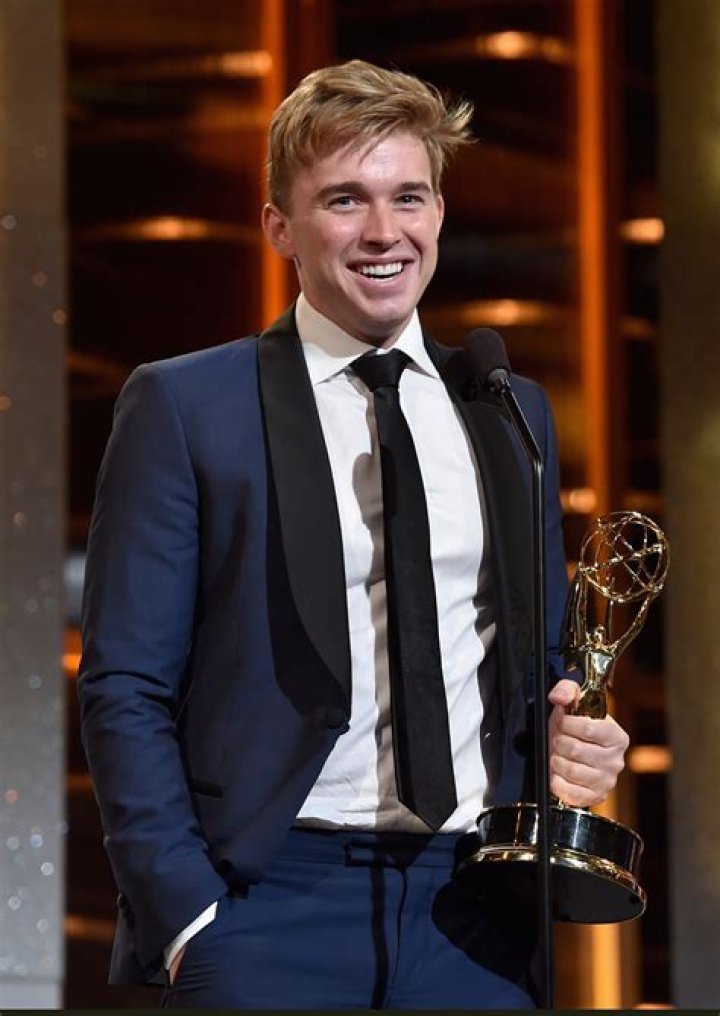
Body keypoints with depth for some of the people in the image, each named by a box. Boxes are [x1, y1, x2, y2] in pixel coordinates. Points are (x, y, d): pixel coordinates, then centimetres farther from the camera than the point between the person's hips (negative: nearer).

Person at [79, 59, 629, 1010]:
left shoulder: (512, 411, 13)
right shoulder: (183, 405, 0)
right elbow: (125, 686, -3)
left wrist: (574, 744, 1)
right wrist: (185, 919, -12)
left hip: (474, 922, 4)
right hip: (265, 899, -4)